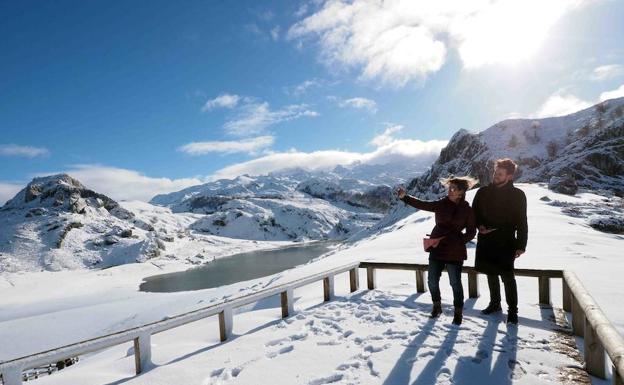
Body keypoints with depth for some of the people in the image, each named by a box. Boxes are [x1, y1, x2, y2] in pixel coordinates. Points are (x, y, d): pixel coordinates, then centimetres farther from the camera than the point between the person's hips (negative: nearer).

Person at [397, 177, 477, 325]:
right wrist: (405, 197, -21)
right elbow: (422, 204, -9)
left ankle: (458, 311, 23)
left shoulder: (467, 210, -3)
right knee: (432, 280, 8)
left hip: (454, 251, -2)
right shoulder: (441, 204, 1)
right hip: (437, 248, 3)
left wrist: (458, 240, -13)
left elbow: (471, 232, 1)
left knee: (455, 282, 3)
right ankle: (436, 306, 31)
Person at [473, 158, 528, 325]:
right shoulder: (483, 192, 3)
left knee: (507, 276, -2)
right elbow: (474, 213, 12)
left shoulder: (518, 195, -5)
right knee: (491, 275, 15)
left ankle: (512, 310, 13)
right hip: (485, 241, 4)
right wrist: (480, 226, -7)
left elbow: (521, 222, -3)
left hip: (506, 242, -3)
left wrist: (521, 245, -6)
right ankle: (495, 303, 31)